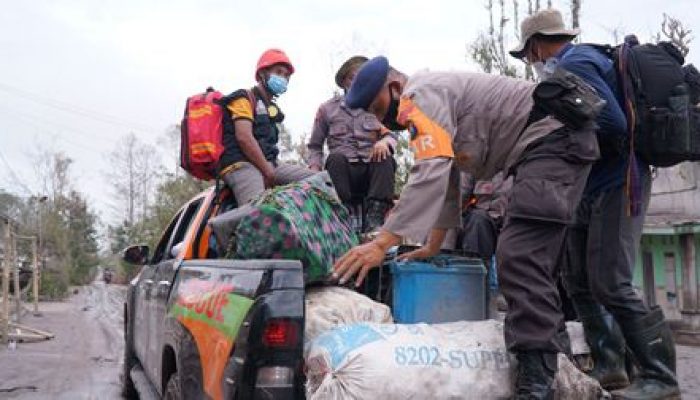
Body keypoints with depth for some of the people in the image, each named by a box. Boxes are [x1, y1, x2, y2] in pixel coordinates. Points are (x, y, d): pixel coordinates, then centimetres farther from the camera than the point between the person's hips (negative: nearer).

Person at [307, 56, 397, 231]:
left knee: (385, 157, -31)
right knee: (336, 158, -33)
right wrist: (315, 169, -4)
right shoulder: (327, 109, 14)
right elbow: (315, 146, 16)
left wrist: (385, 141, -16)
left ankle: (375, 217, -40)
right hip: (343, 171, -1)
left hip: (372, 171, 1)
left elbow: (391, 136, 9)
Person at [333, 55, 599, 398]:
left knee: (520, 257, -20)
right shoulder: (432, 109, 21)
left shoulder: (422, 94, -12)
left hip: (554, 136, -11)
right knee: (535, 258, 18)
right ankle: (554, 349, 29)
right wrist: (433, 247, 31)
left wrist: (381, 243, -30)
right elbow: (445, 178, 29)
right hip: (547, 144, 11)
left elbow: (430, 174, -26)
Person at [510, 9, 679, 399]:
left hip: (615, 187, -10)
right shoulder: (584, 59, 17)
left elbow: (614, 123, -24)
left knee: (610, 284, -10)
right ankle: (610, 367, 18)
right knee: (580, 280, 11)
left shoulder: (574, 64, -14)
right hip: (594, 190, 10)